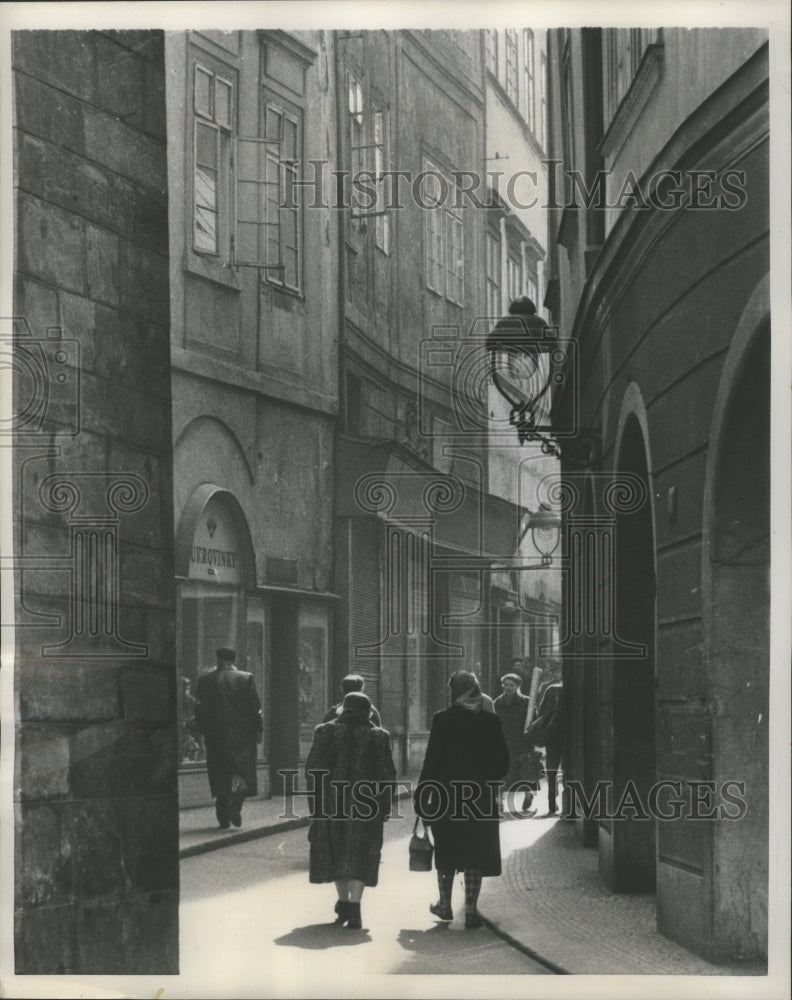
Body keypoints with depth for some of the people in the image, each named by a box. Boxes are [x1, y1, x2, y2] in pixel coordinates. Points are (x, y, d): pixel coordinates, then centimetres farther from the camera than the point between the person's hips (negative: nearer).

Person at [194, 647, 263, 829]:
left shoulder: (204, 680, 1)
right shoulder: (245, 678, -2)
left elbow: (200, 708, 3)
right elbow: (255, 706, -3)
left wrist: (203, 731, 10)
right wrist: (258, 729, 4)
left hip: (215, 734, 1)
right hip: (241, 734, -1)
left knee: (220, 775, 7)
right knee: (243, 770, 5)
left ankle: (223, 818, 5)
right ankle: (235, 802, -19)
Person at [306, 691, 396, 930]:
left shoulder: (326, 732, 1)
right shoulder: (378, 737, 0)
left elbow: (312, 768, 0)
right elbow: (387, 774, 0)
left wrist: (315, 800, 6)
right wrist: (385, 807, 7)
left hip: (332, 802, 1)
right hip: (366, 806, -1)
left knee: (336, 854, 17)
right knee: (360, 856, 2)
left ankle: (343, 903, 22)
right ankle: (354, 909, -7)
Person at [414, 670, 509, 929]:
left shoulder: (443, 720, -9)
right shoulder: (491, 721, -1)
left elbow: (432, 760, -9)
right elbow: (503, 761, 2)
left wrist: (422, 794, -2)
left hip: (447, 795, -1)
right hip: (482, 799, 1)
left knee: (447, 853, 15)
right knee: (475, 854, 6)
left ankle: (445, 905, 24)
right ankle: (471, 910, 4)